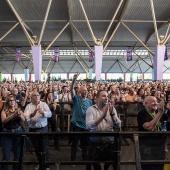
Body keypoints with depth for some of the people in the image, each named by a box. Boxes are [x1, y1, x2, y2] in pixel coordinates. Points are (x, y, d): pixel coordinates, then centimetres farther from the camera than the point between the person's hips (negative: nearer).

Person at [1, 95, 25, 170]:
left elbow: (23, 119, -12)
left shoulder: (19, 110, 4)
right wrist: (13, 114, -31)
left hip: (18, 132, 2)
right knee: (6, 156, -2)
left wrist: (19, 114, -33)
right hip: (7, 133, -1)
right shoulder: (4, 111, 0)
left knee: (18, 154, 9)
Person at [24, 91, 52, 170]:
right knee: (36, 148, 15)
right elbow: (25, 117, -14)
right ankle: (40, 163, 34)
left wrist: (43, 112, -36)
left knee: (45, 148, 2)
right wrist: (32, 114, -34)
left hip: (43, 128, -2)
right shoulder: (28, 106, 0)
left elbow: (50, 114, -16)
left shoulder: (44, 104, -2)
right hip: (32, 129, 2)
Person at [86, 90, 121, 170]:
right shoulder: (91, 109, -8)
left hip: (110, 143, 2)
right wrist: (102, 115, -30)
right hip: (95, 144, -2)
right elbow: (89, 126, -23)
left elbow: (118, 125, -7)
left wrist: (112, 113, -22)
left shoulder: (111, 108, 1)